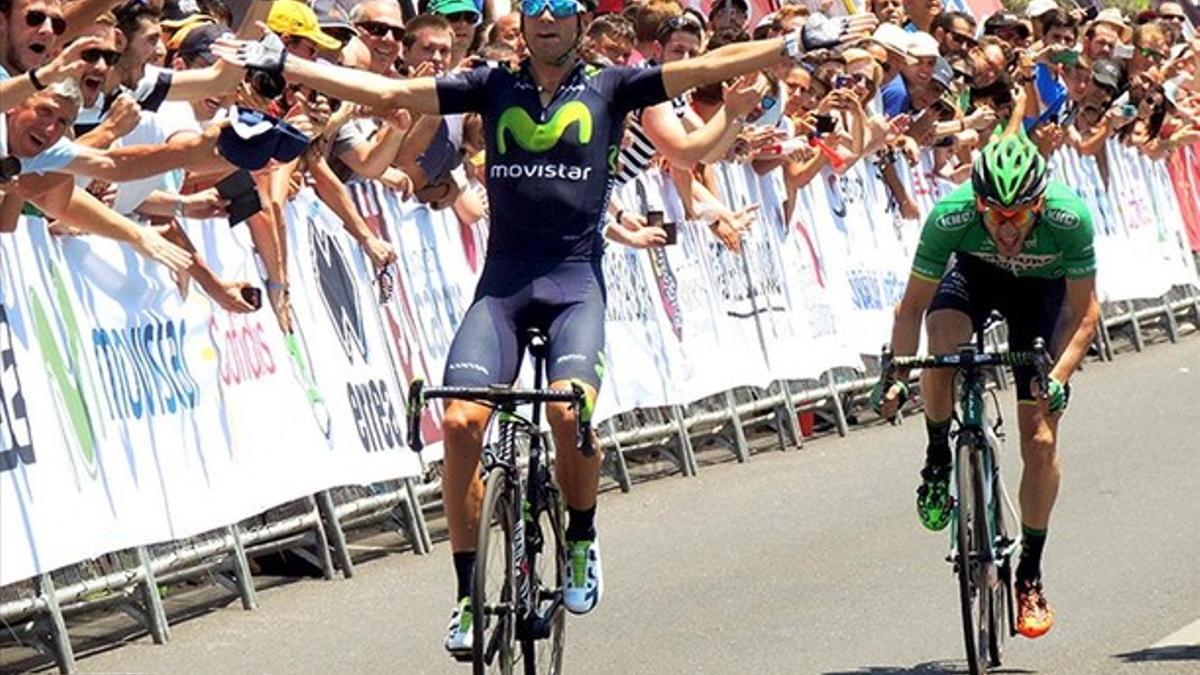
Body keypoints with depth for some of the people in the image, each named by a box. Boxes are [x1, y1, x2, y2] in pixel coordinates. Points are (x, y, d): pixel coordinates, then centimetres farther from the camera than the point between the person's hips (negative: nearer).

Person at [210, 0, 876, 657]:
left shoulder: (609, 87, 8)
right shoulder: (494, 87, 10)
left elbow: (708, 66, 1)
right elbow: (387, 91, 6)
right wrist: (279, 64, 1)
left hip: (576, 280, -2)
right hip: (502, 280, 2)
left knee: (569, 408, -27)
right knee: (461, 420, -16)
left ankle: (582, 540, 2)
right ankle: (469, 593, -4)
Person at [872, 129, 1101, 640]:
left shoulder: (1070, 218, -37)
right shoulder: (950, 216, -36)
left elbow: (1084, 314, -26)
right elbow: (912, 307, -26)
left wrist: (1059, 378, -40)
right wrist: (895, 377, -38)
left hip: (1042, 288, 0)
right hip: (976, 273, 0)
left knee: (1040, 437, -7)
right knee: (940, 341, -34)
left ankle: (1030, 574, 9)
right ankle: (938, 458, -8)